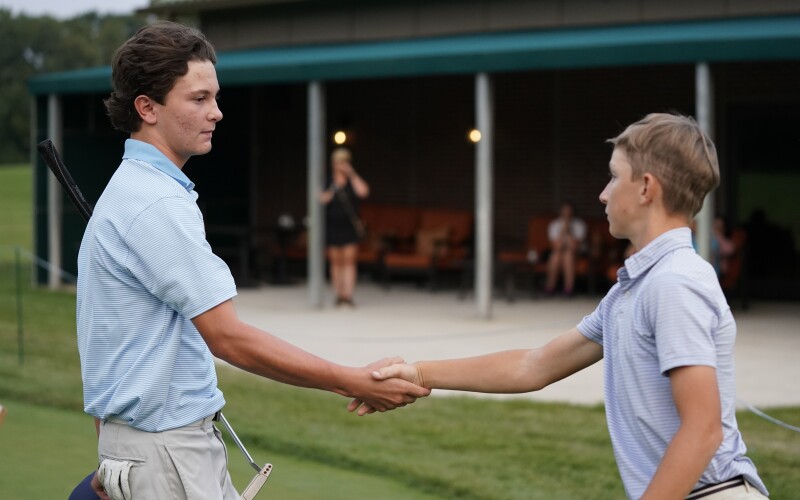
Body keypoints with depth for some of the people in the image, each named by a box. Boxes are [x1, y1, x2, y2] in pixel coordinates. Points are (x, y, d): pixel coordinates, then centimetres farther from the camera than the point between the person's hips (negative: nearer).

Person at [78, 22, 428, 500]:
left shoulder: (133, 192, 12)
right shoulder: (157, 206, -19)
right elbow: (228, 337, -22)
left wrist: (114, 460, 19)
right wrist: (355, 383, -18)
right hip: (164, 449, -10)